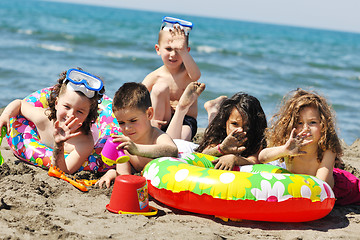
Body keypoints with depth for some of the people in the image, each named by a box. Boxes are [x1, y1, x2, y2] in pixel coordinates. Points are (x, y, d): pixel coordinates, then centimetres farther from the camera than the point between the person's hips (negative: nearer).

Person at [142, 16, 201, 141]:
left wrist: (182, 50, -43)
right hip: (163, 121, 3)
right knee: (160, 88, -21)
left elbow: (196, 76, -34)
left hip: (186, 122, -3)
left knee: (180, 138, -38)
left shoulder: (186, 71, -7)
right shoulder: (155, 77, -3)